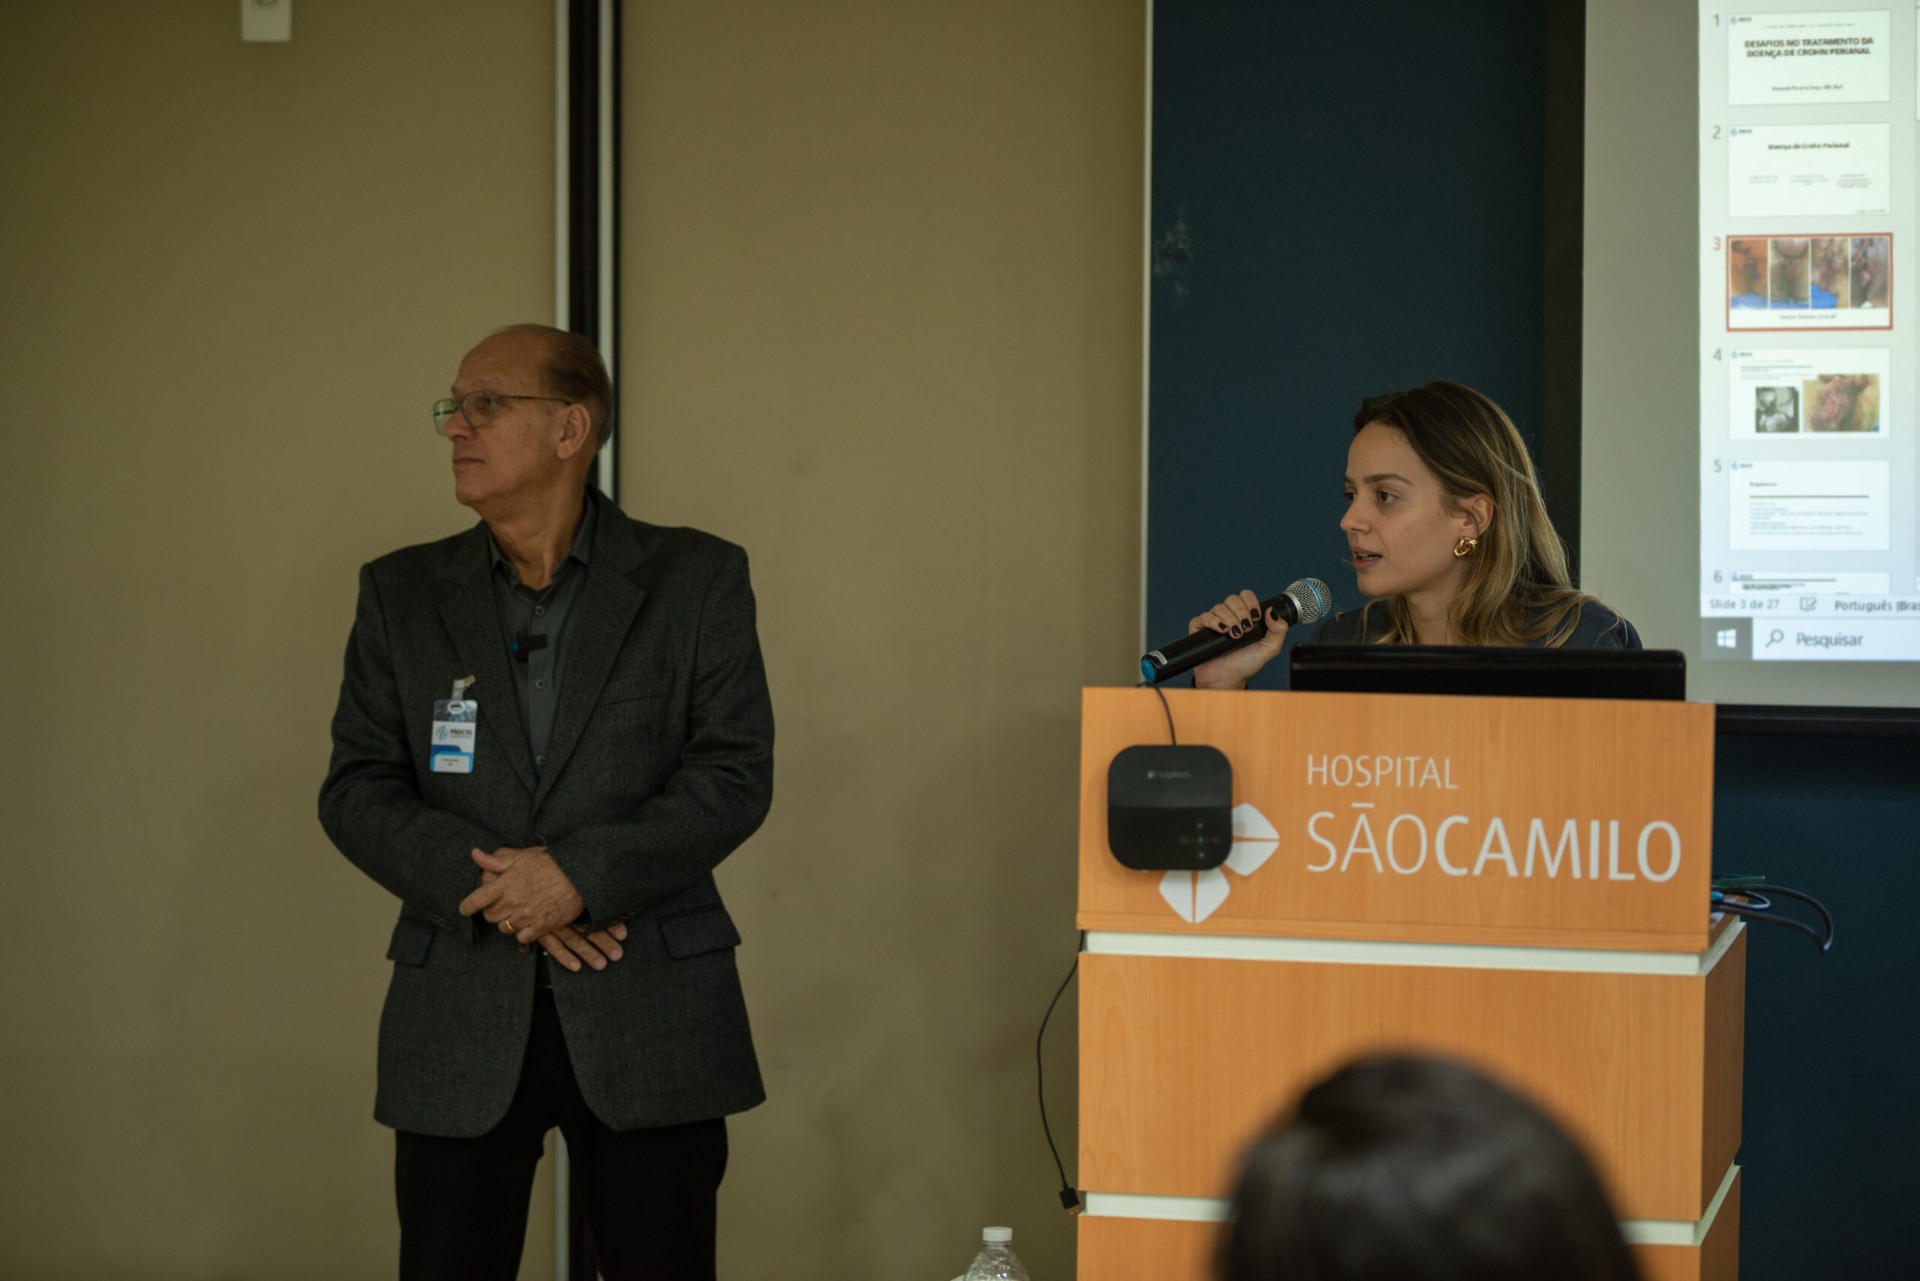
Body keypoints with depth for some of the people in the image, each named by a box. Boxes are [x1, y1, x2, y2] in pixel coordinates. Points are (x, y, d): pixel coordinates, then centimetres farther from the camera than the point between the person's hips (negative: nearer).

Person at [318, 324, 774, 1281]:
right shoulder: (401, 593, 10)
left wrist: (581, 873, -16)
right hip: (461, 1022, 2)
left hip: (649, 1018, -2)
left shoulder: (695, 581, 3)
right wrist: (497, 895, -11)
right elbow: (356, 790, 4)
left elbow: (735, 773, -4)